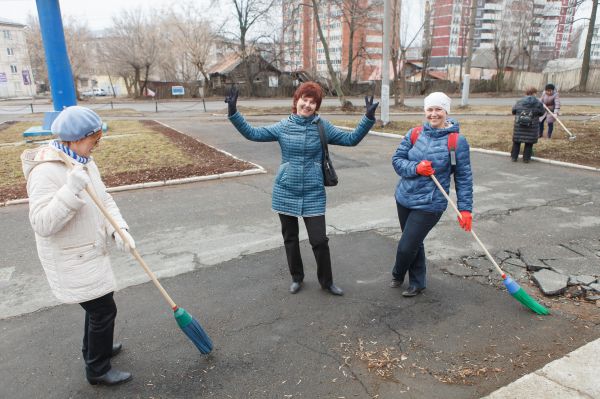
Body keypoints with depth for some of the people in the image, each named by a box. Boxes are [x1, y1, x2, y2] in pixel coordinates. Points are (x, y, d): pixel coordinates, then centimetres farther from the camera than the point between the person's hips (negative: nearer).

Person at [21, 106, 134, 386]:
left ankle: (94, 349, 47)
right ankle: (98, 370, 21)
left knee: (98, 305, 24)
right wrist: (71, 190, -41)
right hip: (71, 261, -9)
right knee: (104, 310, 0)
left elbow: (105, 201, 5)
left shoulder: (85, 162, 4)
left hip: (89, 253, 9)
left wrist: (119, 230, -11)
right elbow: (42, 223, -30)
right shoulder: (46, 171, -24)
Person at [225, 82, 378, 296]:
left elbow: (351, 139, -2)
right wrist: (233, 113, -12)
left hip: (313, 194, -1)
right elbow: (252, 133, -3)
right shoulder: (283, 126, -2)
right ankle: (296, 278, 36)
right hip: (286, 192, 1)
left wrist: (368, 118, -14)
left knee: (319, 240, 0)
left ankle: (326, 281, 24)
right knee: (290, 238, 14)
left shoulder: (323, 127, -3)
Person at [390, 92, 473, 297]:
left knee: (406, 247, -2)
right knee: (414, 244, 18)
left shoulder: (457, 141, -9)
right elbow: (397, 159, 1)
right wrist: (416, 168, -18)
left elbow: (463, 177, -5)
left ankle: (397, 275, 33)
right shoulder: (415, 133, 0)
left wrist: (465, 208, -8)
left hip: (430, 204, -4)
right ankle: (417, 283, 41)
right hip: (404, 198, 4)